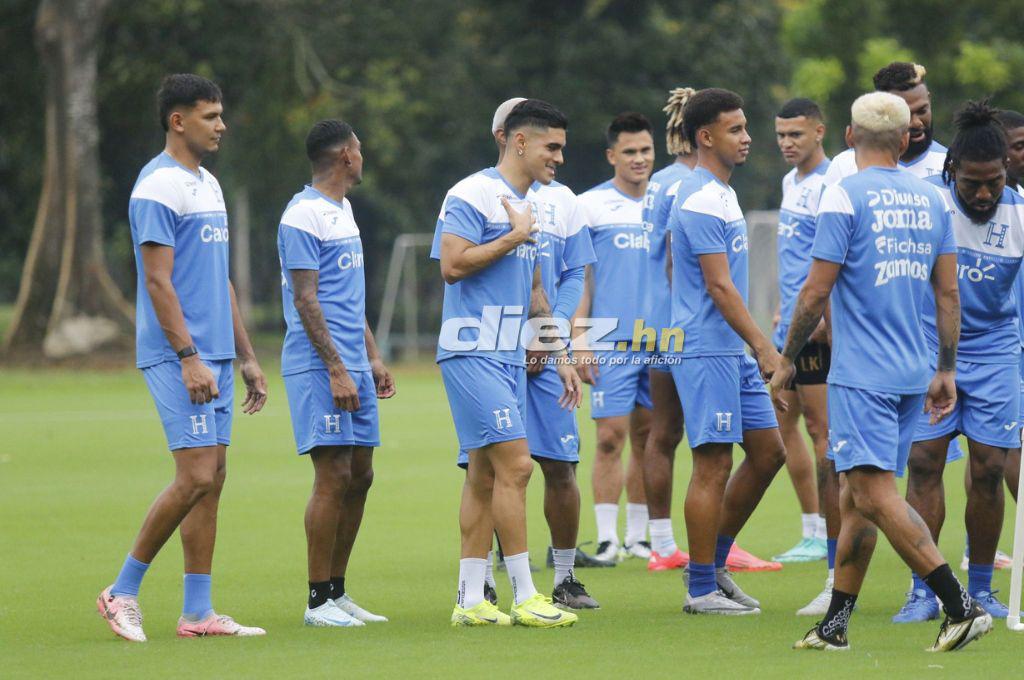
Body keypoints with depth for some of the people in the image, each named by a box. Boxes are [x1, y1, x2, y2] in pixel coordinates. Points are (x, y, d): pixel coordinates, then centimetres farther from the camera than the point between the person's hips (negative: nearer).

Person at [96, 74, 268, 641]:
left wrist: (245, 357, 20)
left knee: (212, 477, 6)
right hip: (178, 357, -9)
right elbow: (158, 280, -16)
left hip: (214, 356, 9)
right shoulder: (158, 187, -11)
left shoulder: (207, 185, 18)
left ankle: (198, 612, 7)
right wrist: (188, 358, -21)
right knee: (195, 477, -13)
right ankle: (123, 592, -1)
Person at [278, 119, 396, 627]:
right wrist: (336, 370, -20)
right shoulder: (303, 217, -12)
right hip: (319, 368, -9)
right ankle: (318, 602, -6)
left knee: (359, 476, 9)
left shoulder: (343, 211, 18)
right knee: (333, 478, -10)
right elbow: (306, 300, -16)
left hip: (352, 367, 9)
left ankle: (337, 592, 15)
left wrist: (372, 357, 22)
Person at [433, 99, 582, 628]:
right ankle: (524, 597, -10)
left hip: (510, 356, 9)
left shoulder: (528, 206, 19)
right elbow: (452, 265, -20)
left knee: (485, 475, 8)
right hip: (472, 351, -9)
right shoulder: (474, 195, -9)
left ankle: (470, 600, 9)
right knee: (514, 464, -13)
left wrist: (559, 357, 23)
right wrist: (516, 235, -13)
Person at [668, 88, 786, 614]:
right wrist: (764, 347, -24)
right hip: (706, 351, -10)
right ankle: (701, 589, 0)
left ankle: (714, 564, 19)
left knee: (768, 452, 11)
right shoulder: (701, 200, -16)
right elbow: (719, 285, -21)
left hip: (733, 353, 10)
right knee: (713, 466, -6)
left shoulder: (720, 194, 16)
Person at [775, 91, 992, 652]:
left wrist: (786, 360, 1)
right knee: (856, 498, 14)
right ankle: (834, 625, 17)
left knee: (876, 495, -12)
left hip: (860, 374, -7)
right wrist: (946, 371, 17)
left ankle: (961, 606, -22)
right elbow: (948, 293, 11)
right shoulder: (930, 199, 10)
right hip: (913, 374, 7)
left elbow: (816, 291, -10)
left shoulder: (844, 196, -8)